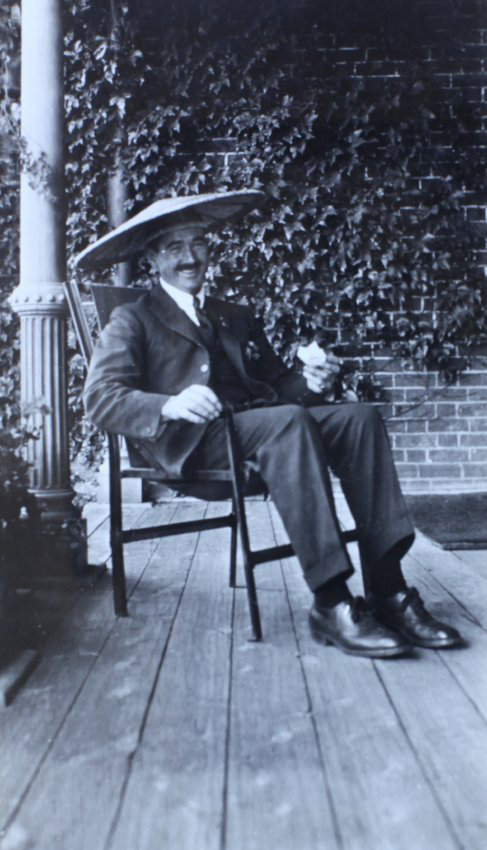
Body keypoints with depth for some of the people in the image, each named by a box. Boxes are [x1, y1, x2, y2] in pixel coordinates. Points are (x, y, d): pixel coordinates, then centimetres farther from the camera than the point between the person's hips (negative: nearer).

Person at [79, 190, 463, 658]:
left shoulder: (237, 318, 29)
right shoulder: (132, 321, 12)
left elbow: (277, 382, 21)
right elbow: (101, 398, -4)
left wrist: (307, 381, -3)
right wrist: (170, 405, -22)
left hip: (255, 422, 6)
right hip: (191, 442, -5)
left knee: (359, 415, -19)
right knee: (288, 421, -34)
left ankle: (388, 590, -24)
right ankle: (331, 605, -35)